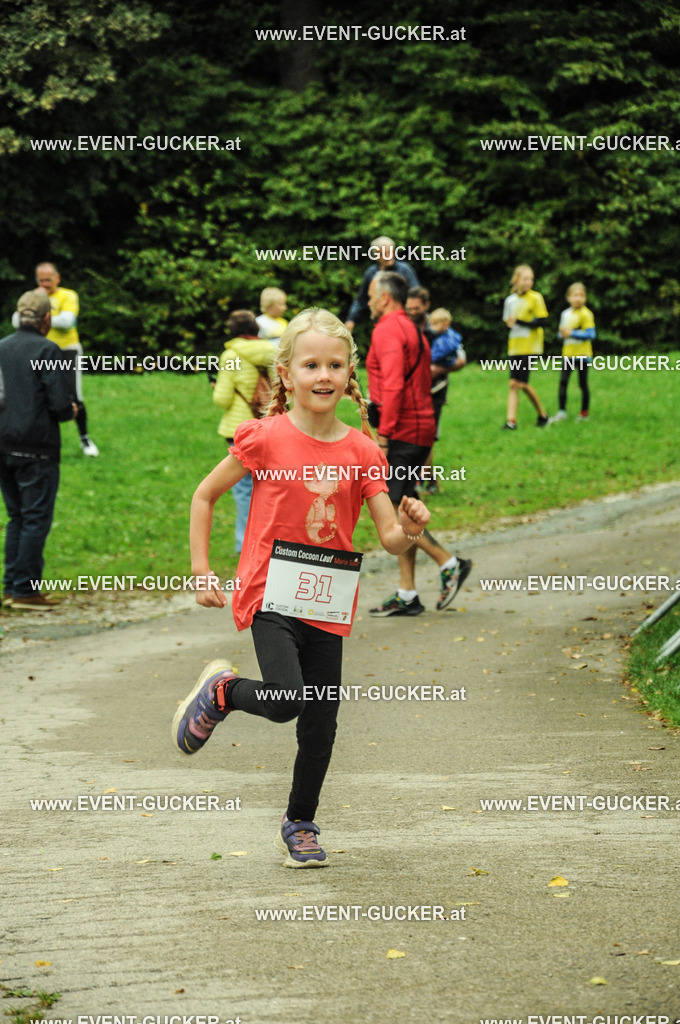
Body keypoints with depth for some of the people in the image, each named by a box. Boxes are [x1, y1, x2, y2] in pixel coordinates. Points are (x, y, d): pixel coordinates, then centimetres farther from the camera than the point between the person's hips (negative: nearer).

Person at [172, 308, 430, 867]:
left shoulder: (361, 451, 0)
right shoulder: (266, 438, -8)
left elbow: (390, 539, -2)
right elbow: (205, 495, 4)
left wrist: (409, 529, -25)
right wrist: (202, 570, 0)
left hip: (327, 603, 4)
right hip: (271, 593, -3)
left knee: (321, 725, 7)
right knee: (286, 701, -22)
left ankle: (300, 825, 28)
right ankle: (220, 691, 10)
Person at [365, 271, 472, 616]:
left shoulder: (387, 330, -11)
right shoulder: (414, 331, 20)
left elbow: (393, 385, -22)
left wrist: (383, 436, -23)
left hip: (401, 431, -10)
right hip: (420, 429, 10)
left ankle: (449, 563, -10)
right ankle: (407, 595, 9)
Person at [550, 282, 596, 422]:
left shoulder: (586, 314, -9)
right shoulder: (565, 314, 10)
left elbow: (591, 334, -15)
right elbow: (560, 332, 19)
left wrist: (572, 333, -17)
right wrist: (562, 333, -5)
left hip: (582, 354, -5)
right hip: (568, 354, 5)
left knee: (583, 383, 3)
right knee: (563, 381, -3)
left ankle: (584, 412, 12)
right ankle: (561, 411, 1)